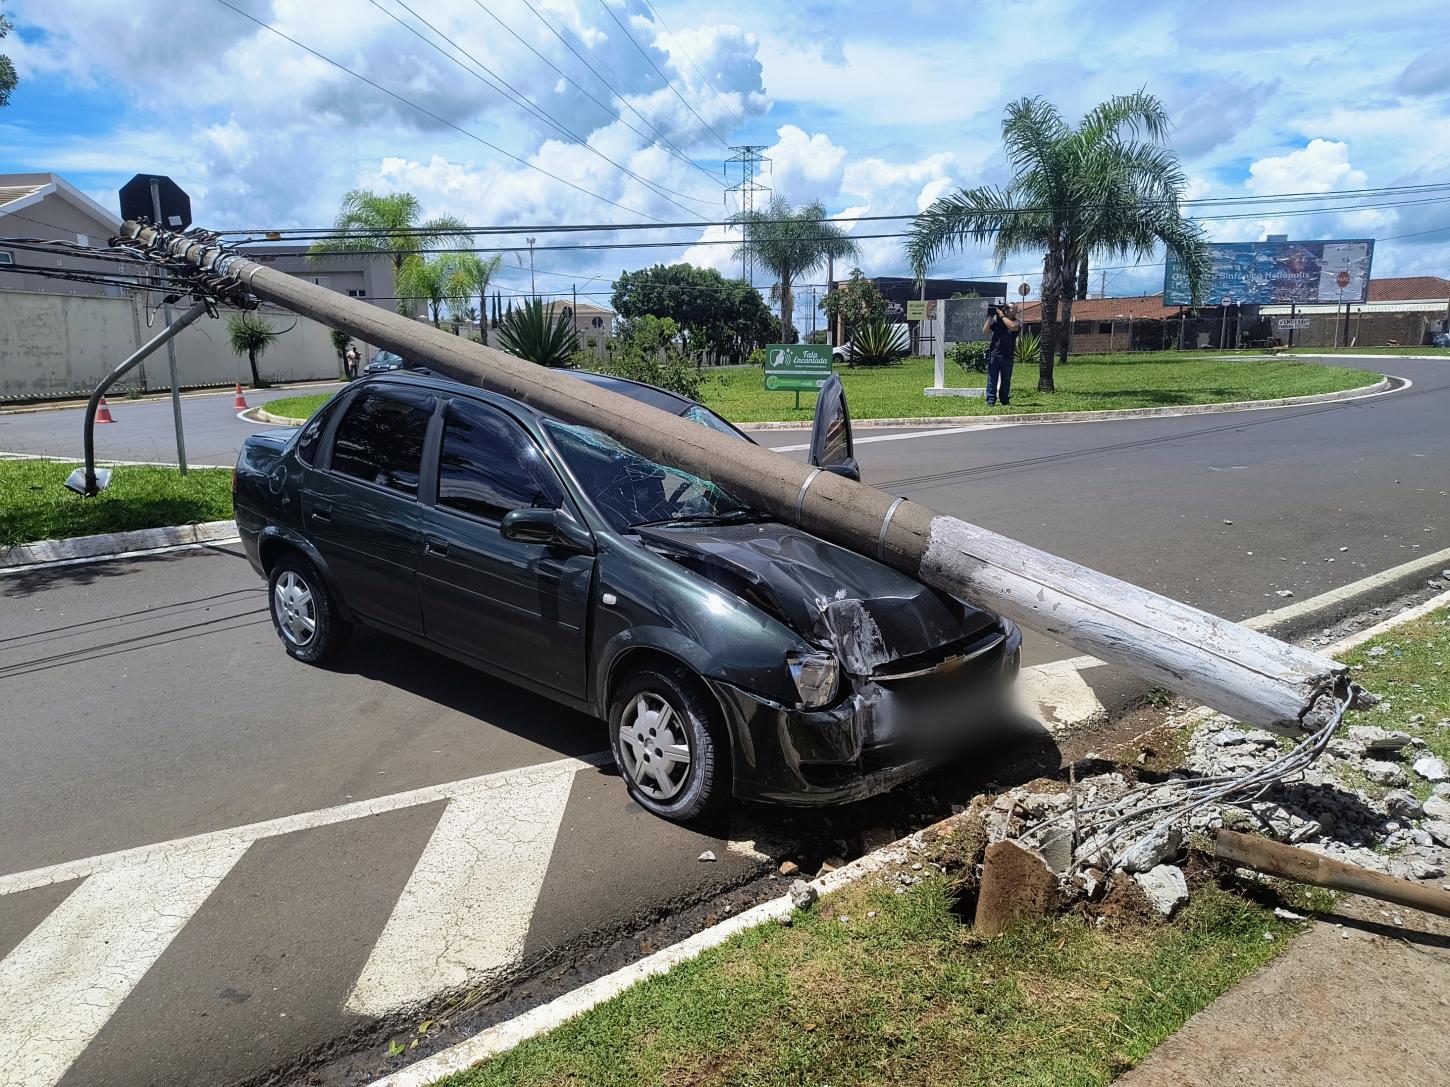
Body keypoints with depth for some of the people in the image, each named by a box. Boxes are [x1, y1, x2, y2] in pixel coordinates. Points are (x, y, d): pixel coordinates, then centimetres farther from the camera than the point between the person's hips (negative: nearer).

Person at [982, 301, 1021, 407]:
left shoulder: (1017, 322, 4)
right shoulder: (996, 320, 9)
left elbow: (1012, 326, -20)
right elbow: (985, 332, 5)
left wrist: (1002, 316, -10)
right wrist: (989, 317, -3)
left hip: (1008, 356, 0)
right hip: (994, 354, 0)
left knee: (1006, 380, 7)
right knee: (992, 379, -2)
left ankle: (1005, 401, 15)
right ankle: (990, 401, -2)